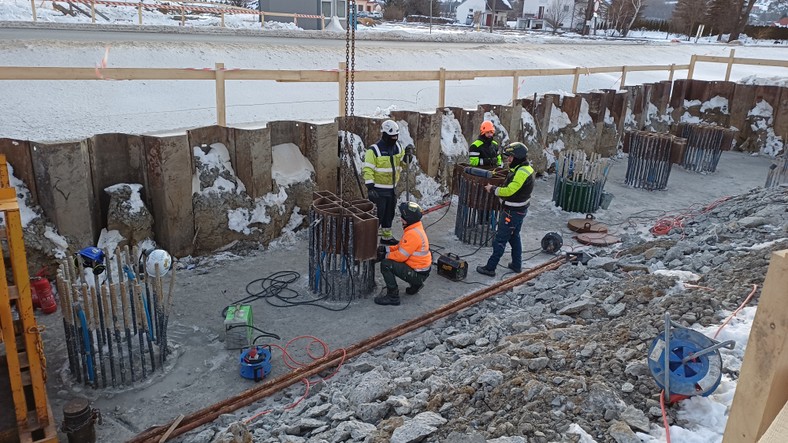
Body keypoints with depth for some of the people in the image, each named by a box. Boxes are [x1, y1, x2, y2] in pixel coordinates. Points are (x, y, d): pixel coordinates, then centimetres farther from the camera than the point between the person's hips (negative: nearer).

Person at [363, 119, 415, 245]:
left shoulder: (397, 147, 6)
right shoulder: (374, 150, -17)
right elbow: (367, 169, -18)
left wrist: (408, 156, -6)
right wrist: (370, 187, -25)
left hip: (392, 189, 7)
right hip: (378, 190, -7)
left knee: (389, 214, 19)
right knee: (377, 215, -3)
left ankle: (386, 236, 36)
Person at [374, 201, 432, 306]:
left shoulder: (413, 234, -25)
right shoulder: (415, 229, 7)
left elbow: (401, 255, -23)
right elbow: (401, 247, 15)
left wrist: (385, 255, -9)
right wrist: (386, 249, 3)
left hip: (418, 274, -10)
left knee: (385, 264, -18)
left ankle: (393, 297, -8)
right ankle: (415, 284, 21)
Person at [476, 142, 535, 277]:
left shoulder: (522, 172, -24)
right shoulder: (524, 169, 9)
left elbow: (509, 190, -27)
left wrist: (493, 189, -14)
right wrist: (495, 188, 0)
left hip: (512, 212, -10)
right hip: (518, 210, 10)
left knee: (500, 240, -3)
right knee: (514, 237, 21)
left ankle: (490, 268, 3)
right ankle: (517, 265, 31)